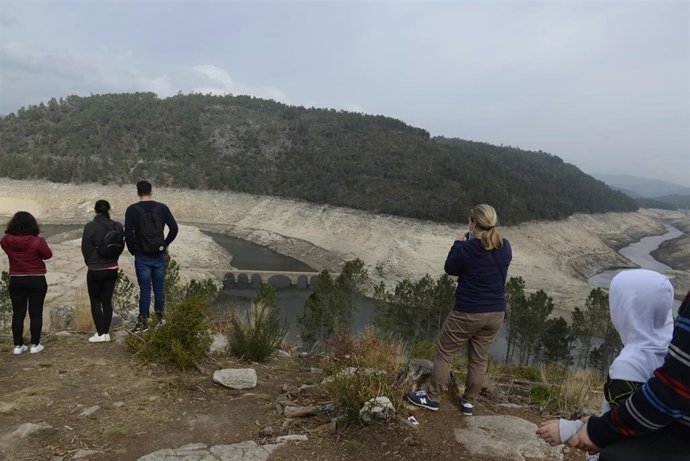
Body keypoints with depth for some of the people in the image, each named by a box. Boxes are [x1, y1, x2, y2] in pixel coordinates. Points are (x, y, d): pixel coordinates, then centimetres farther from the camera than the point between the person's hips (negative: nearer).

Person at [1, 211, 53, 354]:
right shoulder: (37, 241, -17)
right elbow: (48, 255, -3)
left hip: (16, 281, 3)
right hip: (36, 281, -3)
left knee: (18, 314, 10)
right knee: (36, 313, 5)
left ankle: (18, 345, 14)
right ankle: (35, 344, 8)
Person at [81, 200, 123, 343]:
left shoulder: (90, 227, -13)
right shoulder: (117, 227, -4)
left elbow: (85, 248, -7)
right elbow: (121, 246, 3)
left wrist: (90, 263, 11)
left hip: (95, 270, -3)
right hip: (112, 269, 3)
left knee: (95, 301, 9)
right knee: (107, 301, 11)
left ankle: (100, 333, 7)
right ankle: (106, 333, 14)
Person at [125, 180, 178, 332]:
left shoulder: (132, 210, -7)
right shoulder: (162, 208, -1)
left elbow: (128, 233, -11)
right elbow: (174, 228, -2)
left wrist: (133, 250, 3)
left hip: (142, 257, -2)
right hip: (160, 256, 2)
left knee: (145, 289, 4)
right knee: (159, 288, 12)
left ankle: (143, 321, 10)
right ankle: (160, 317, 21)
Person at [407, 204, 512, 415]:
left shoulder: (467, 249, -20)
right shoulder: (505, 247, -2)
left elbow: (450, 268, -2)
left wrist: (459, 243, 6)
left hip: (468, 313, -6)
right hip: (496, 313, 6)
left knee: (444, 352, 12)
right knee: (479, 358, 17)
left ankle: (433, 397, 22)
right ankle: (468, 402, 29)